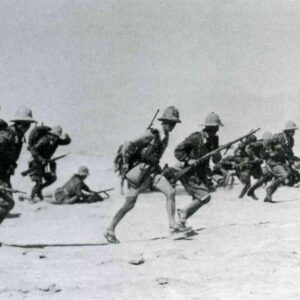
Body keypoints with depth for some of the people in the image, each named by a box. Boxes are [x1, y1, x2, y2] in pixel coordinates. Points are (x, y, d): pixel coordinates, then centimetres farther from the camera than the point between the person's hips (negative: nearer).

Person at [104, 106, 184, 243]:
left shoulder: (166, 137, 8)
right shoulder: (152, 135, -16)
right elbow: (127, 146, -18)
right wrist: (126, 164, -10)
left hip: (153, 171, 7)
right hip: (140, 171, -7)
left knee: (170, 192, -12)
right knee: (129, 205, -3)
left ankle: (172, 224, -8)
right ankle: (110, 230, 10)